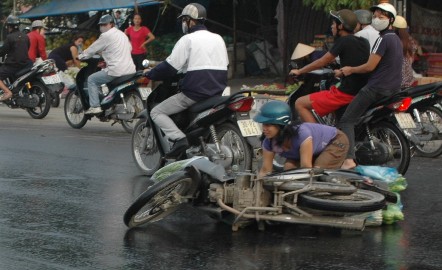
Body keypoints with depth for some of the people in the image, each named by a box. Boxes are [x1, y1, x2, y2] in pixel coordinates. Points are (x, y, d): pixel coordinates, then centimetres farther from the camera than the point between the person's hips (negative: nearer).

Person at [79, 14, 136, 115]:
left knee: (91, 80, 3)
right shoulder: (122, 34, 20)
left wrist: (80, 56, 17)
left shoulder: (106, 36, -6)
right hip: (130, 70, 9)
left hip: (117, 71, -9)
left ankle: (95, 106, -7)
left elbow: (93, 49, 0)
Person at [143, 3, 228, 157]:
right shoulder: (218, 39, 16)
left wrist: (150, 74, 8)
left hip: (195, 92, -7)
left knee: (157, 112, -1)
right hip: (218, 91, 8)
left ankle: (179, 138, -22)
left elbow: (170, 66, -8)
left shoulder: (188, 39, -5)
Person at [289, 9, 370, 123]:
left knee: (300, 104, -3)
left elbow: (322, 62, -4)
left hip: (346, 94, -9)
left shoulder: (343, 41, -10)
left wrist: (299, 71, 9)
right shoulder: (364, 42, 11)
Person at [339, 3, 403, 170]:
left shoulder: (383, 39, -13)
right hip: (394, 89, 10)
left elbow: (370, 66, -16)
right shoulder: (396, 39, 17)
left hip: (376, 88, -10)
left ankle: (349, 159, -28)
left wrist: (351, 70, -1)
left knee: (347, 121, -12)